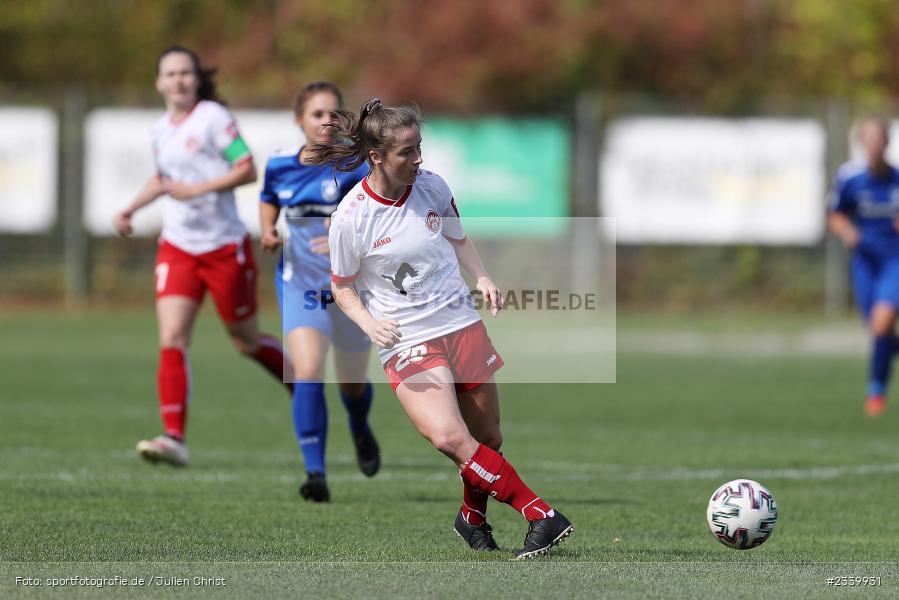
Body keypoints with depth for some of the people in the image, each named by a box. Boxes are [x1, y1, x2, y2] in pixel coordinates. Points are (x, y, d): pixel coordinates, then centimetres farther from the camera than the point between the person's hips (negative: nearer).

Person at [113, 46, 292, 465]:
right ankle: (174, 437, -16)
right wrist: (131, 208, 15)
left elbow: (247, 171, -14)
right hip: (177, 248, 5)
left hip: (225, 246, -5)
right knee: (171, 340, -12)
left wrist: (196, 189, -22)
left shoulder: (213, 117, -9)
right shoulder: (160, 129, 9)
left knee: (247, 342, 8)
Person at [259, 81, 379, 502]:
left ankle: (360, 431, 51)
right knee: (308, 373, -20)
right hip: (301, 283, 1)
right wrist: (267, 233, -1)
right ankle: (316, 474, -19)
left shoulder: (355, 167, -13)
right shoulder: (279, 167, -2)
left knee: (352, 383, 14)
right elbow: (269, 203, 20)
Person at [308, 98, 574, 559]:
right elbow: (342, 288, 1)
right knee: (448, 437, -26)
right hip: (406, 342, -4)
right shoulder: (351, 217, -13)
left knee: (488, 440, 8)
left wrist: (482, 278, 0)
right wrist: (370, 324, -17)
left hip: (462, 325, 4)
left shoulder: (431, 187, -2)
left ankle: (473, 518, 38)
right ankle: (541, 516, -23)